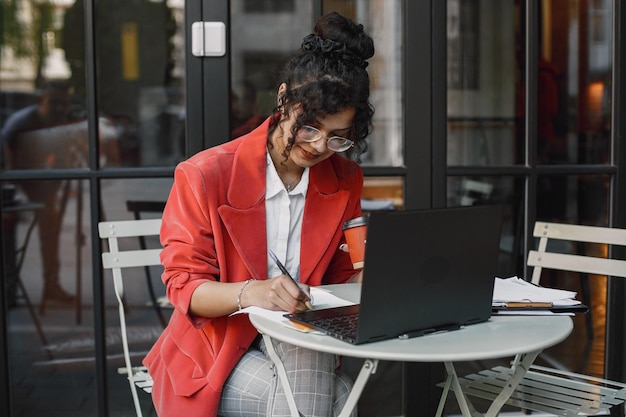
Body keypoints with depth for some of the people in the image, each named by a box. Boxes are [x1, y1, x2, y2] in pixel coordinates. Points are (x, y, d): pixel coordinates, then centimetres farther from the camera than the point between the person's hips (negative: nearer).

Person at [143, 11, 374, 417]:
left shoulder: (345, 181, 3)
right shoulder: (204, 176, -11)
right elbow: (185, 287, -13)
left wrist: (367, 276, -11)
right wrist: (250, 292, -33)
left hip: (303, 350, 5)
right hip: (215, 352, -4)